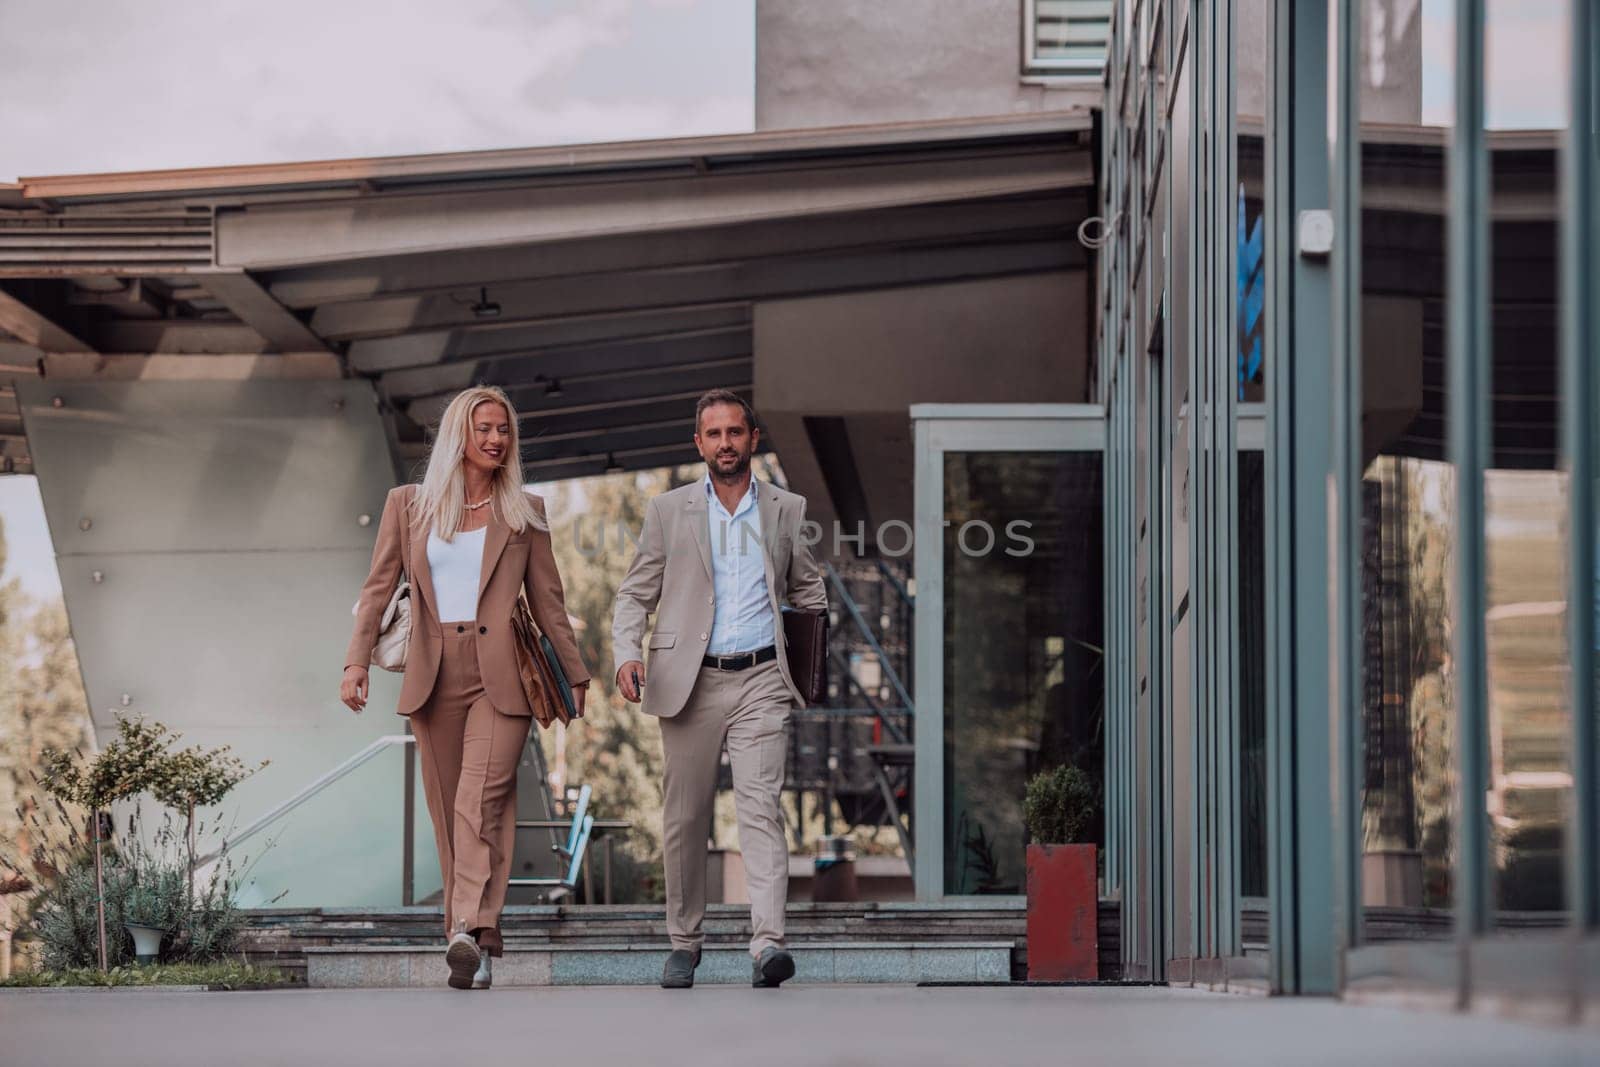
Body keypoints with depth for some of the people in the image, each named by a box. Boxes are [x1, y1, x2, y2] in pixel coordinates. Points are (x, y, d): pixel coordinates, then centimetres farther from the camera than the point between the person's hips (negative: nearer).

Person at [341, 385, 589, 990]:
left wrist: (576, 674, 16)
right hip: (434, 675, 2)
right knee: (449, 812, 4)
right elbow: (378, 588, 6)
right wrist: (356, 662, -5)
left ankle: (472, 933, -28)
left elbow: (547, 599, 14)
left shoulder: (524, 513, 10)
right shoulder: (409, 505, 10)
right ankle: (472, 942, 11)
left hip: (501, 676, -2)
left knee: (481, 801, -18)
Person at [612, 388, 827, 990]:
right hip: (690, 681, 1)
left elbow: (808, 592, 19)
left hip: (761, 679, -1)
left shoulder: (786, 511, 10)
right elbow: (635, 594, 7)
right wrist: (627, 653, -10)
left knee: (761, 807, -14)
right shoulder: (669, 511, 8)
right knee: (686, 818, 5)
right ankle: (684, 941, 20)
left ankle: (767, 945, -24)